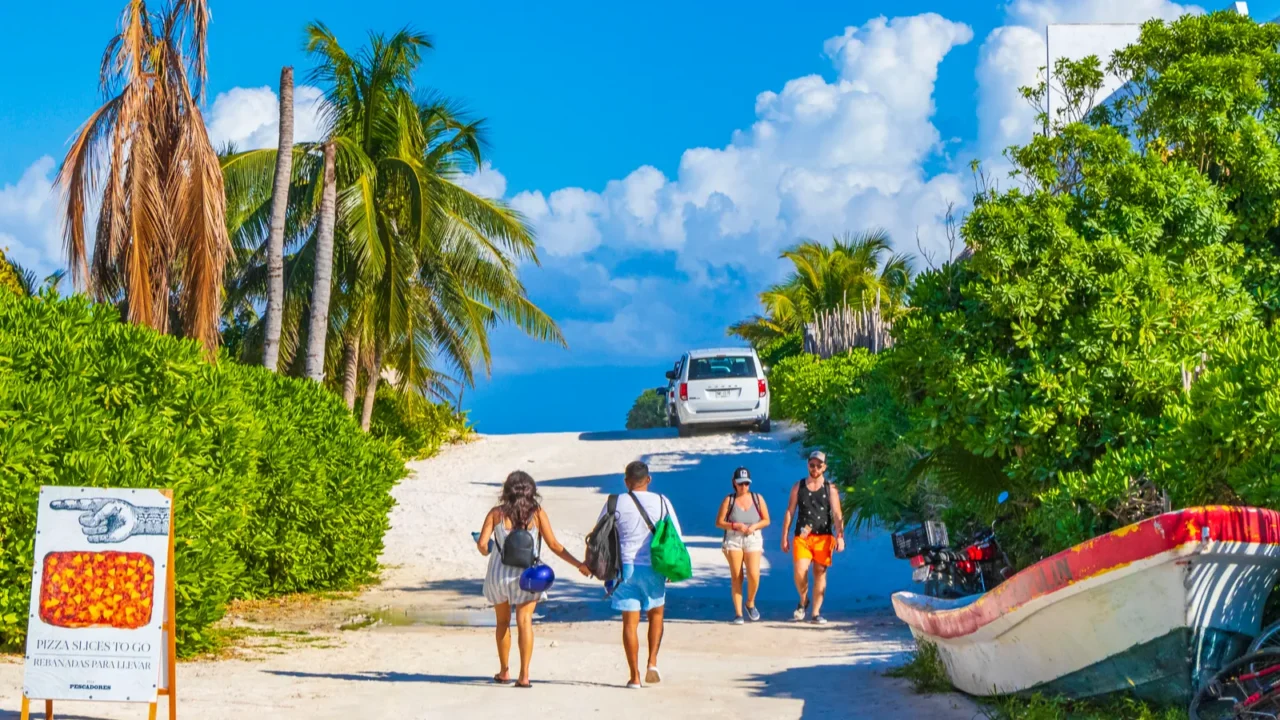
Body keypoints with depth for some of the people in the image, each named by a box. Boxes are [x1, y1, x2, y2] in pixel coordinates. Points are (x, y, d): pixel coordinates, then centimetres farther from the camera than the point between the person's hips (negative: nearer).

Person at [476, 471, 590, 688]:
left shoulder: (497, 513, -3)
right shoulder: (537, 513, -3)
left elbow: (482, 543, -8)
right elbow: (554, 545, -4)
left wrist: (486, 551, 16)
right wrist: (579, 564, 3)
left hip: (498, 573, 1)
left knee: (503, 622, 16)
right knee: (525, 621, -1)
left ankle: (504, 671, 26)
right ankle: (524, 675, -10)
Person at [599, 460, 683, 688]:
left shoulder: (615, 504, -3)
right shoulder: (662, 502, 0)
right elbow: (676, 536, 3)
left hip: (625, 567, -1)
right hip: (653, 568, 1)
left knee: (630, 622, 4)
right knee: (656, 614, 21)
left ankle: (634, 676, 5)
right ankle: (652, 662, 6)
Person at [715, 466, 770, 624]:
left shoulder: (758, 498, 7)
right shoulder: (729, 500, 2)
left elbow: (766, 520, 10)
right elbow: (719, 522, 1)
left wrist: (754, 526, -9)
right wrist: (735, 526, -13)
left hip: (753, 539, 1)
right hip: (733, 539, -1)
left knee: (754, 575, -13)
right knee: (736, 577, -4)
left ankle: (750, 603, 15)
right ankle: (738, 613, 1)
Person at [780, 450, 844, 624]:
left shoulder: (830, 489, 6)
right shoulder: (798, 487, 10)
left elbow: (837, 514, -1)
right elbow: (790, 512, 9)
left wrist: (840, 536, -14)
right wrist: (784, 537, 4)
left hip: (823, 537, 0)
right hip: (802, 537, 0)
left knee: (820, 573, 1)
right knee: (800, 572, -15)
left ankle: (816, 613, 7)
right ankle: (803, 601, 13)